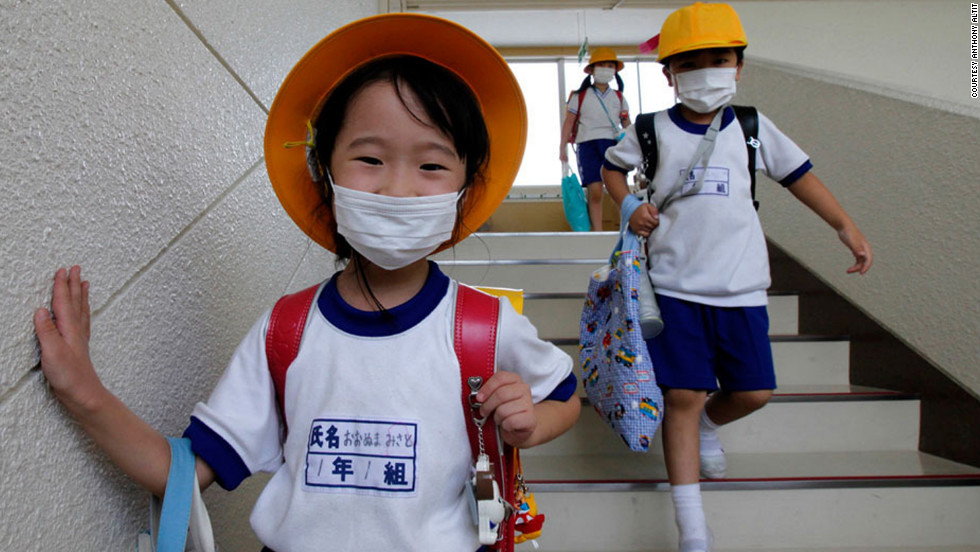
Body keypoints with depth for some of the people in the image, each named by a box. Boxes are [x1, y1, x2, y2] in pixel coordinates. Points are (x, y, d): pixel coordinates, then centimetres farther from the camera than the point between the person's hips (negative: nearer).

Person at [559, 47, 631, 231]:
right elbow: (568, 122, 6)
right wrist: (563, 148, -3)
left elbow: (627, 125, 17)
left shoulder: (619, 97, 18)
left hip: (614, 144, 3)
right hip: (588, 145, -2)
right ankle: (598, 233, -9)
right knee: (594, 191, -11)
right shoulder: (580, 96, 10)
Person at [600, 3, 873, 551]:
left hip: (741, 288, 3)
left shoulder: (752, 128, 5)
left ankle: (708, 425, 43)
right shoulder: (653, 131, 1)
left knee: (755, 392, 5)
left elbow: (798, 173, 14)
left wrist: (847, 227, 11)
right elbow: (613, 165, 18)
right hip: (676, 287, -2)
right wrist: (629, 206, 0)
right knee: (683, 397, -5)